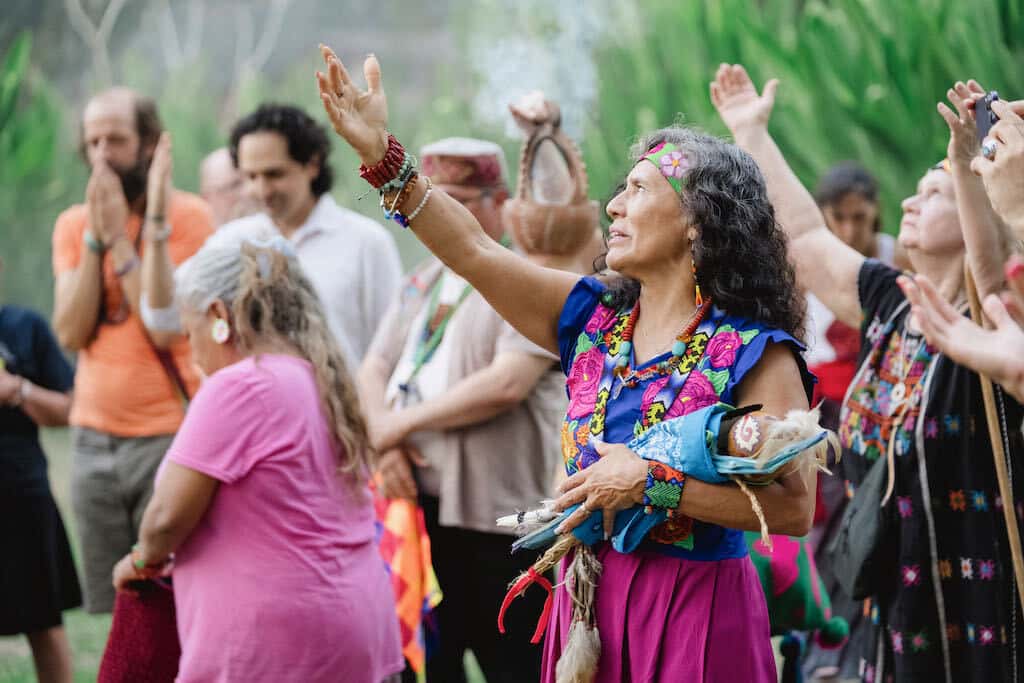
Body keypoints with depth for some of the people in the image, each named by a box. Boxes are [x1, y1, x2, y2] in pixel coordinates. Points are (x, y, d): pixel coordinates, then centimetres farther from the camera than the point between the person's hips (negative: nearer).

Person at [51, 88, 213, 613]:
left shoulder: (186, 216, -5)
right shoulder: (72, 225, 9)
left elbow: (165, 326, -15)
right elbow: (70, 333, -1)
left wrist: (119, 237, -13)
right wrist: (94, 239, -7)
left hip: (169, 436, -4)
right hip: (94, 439, 4)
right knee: (112, 607, 4)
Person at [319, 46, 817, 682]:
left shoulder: (755, 352, -10)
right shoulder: (595, 318, 7)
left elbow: (794, 507, -19)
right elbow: (474, 251, 2)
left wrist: (651, 481, -21)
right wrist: (382, 154, -6)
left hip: (695, 608, -5)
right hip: (589, 597, 6)